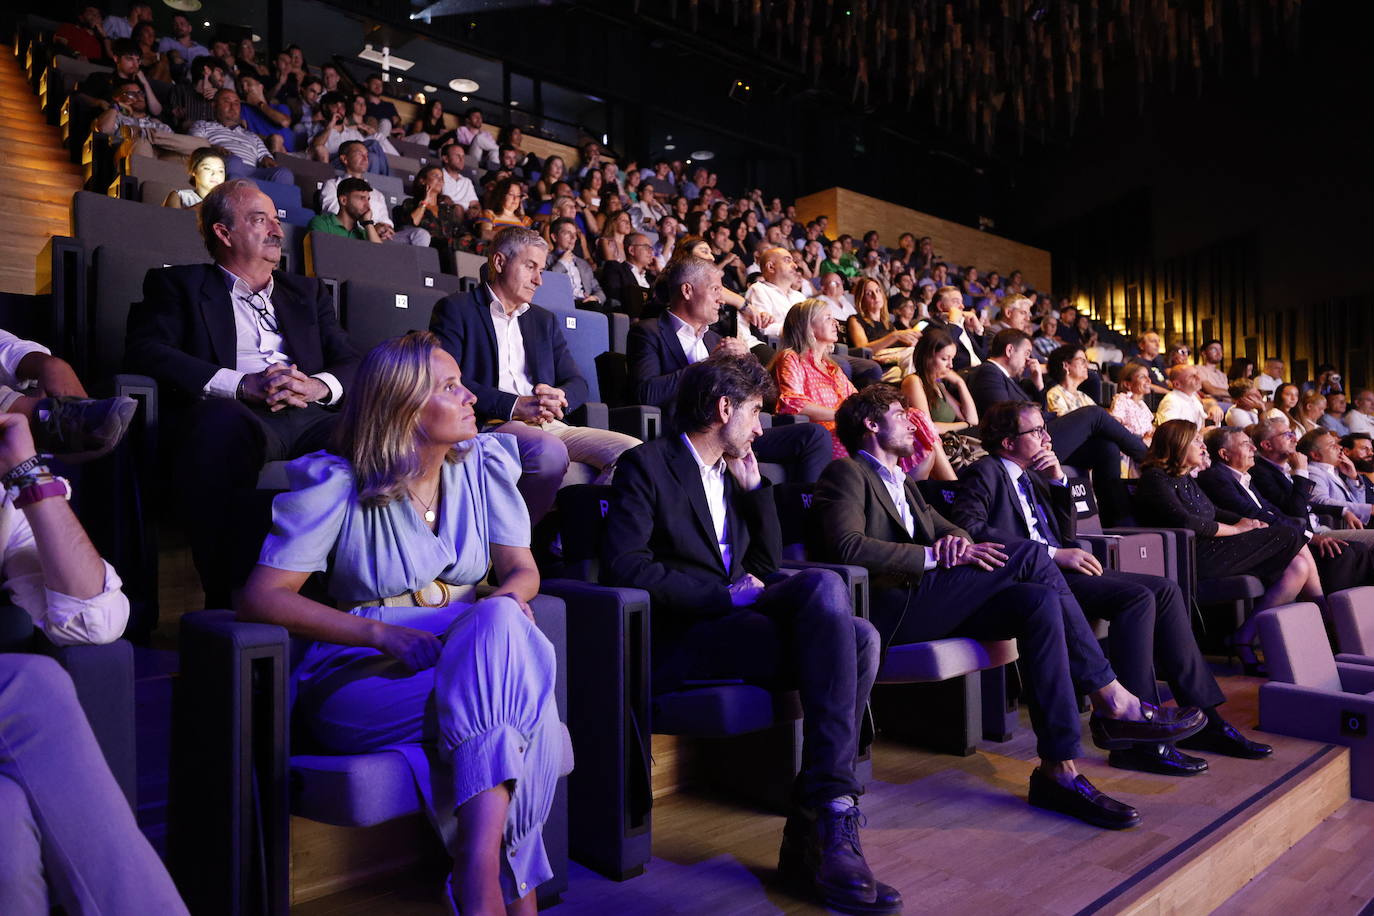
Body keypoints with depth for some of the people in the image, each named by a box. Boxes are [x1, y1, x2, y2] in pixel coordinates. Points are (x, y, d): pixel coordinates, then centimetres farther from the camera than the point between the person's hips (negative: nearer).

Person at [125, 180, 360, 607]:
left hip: (309, 417, 3)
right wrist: (240, 384, -14)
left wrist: (320, 386, -7)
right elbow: (144, 349, 1)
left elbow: (350, 362, 18)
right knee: (221, 424, -40)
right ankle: (231, 599, -31)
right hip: (234, 415, -2)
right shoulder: (178, 284, 21)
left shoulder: (308, 292, 31)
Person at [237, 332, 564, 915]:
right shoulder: (337, 484, -5)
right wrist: (382, 633, -23)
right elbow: (260, 598, -11)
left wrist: (506, 601, -21)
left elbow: (521, 567, 5)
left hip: (472, 650, 4)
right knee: (501, 691, -32)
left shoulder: (483, 465, 7)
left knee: (502, 625, -33)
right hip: (365, 673, -3)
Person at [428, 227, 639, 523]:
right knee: (550, 451, -37)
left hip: (548, 425, 6)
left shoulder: (544, 320, 26)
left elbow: (577, 383, 19)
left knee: (633, 452, -15)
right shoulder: (455, 310, 7)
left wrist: (559, 398, -7)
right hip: (490, 424, -6)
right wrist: (513, 405, -19)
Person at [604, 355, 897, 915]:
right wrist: (727, 595, -15)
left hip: (735, 615, 7)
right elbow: (625, 565, -14)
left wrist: (754, 486, 11)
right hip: (680, 639, -7)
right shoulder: (647, 464, -1)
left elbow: (767, 563, 20)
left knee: (858, 639, -21)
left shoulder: (734, 473, 23)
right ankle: (829, 823, -22)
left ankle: (814, 830, -22)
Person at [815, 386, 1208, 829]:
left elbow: (950, 528, 23)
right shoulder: (846, 473, 0)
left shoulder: (902, 483, 30)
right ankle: (1113, 701, -13)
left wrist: (956, 540, -2)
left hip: (921, 602, 9)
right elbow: (848, 548, -17)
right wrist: (933, 556, -18)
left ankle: (1059, 770, -18)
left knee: (1039, 601, -15)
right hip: (888, 610, -9)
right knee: (1030, 554, -18)